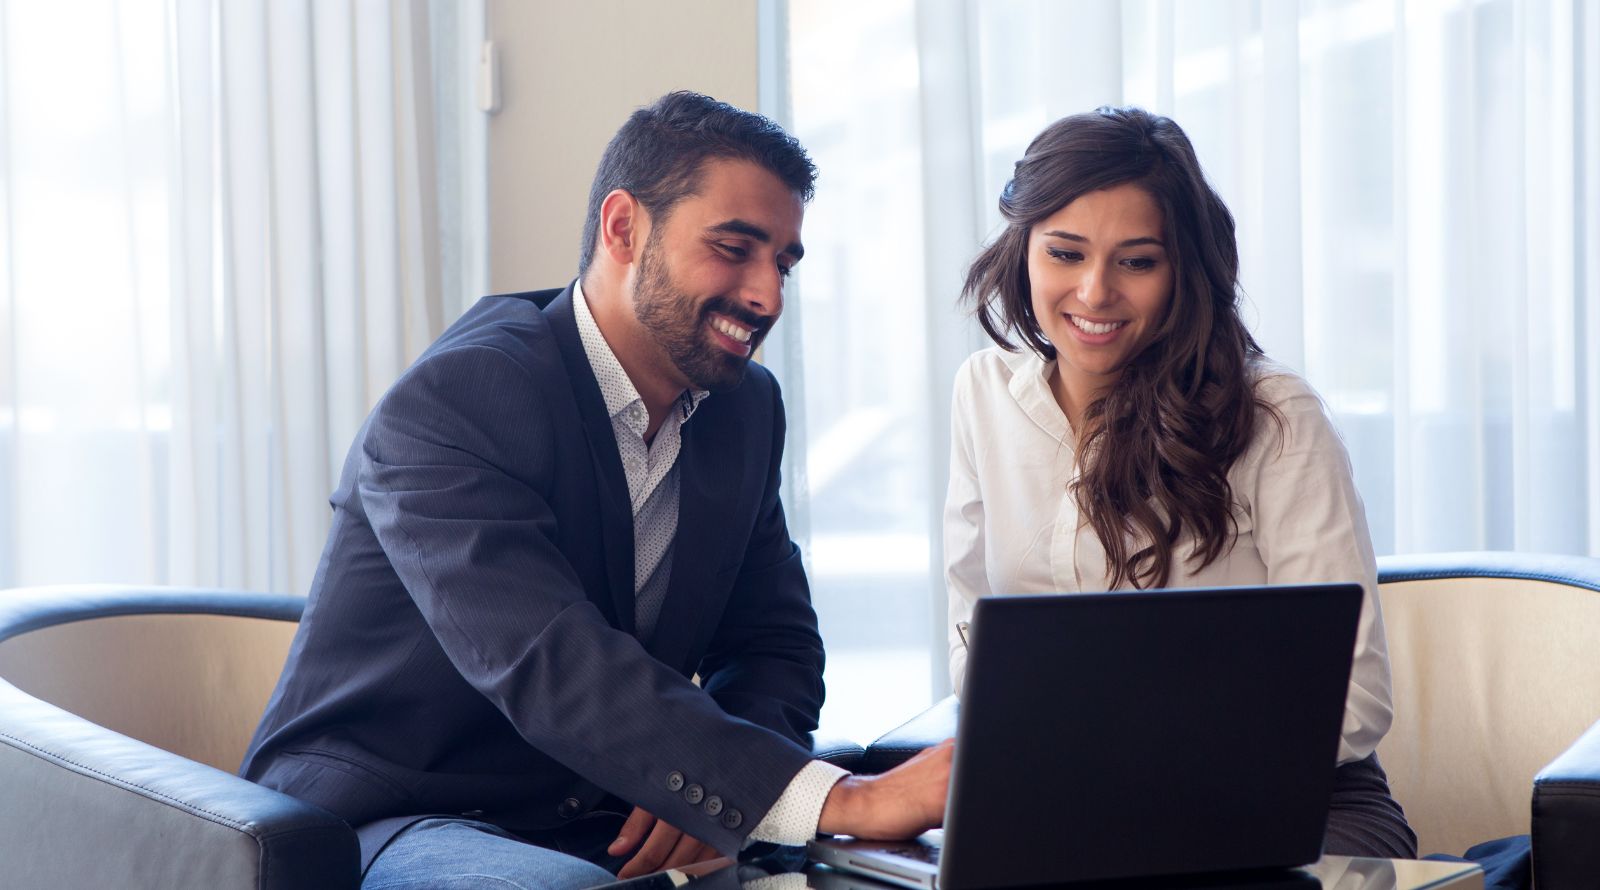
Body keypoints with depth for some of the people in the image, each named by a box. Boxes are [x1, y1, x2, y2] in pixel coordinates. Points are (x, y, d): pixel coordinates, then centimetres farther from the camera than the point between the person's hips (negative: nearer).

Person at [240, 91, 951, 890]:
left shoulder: (745, 407, 7)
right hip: (391, 824, -6)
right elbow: (552, 669, -31)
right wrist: (841, 800, -40)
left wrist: (710, 786, -16)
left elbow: (775, 643, 9)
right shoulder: (450, 402, -18)